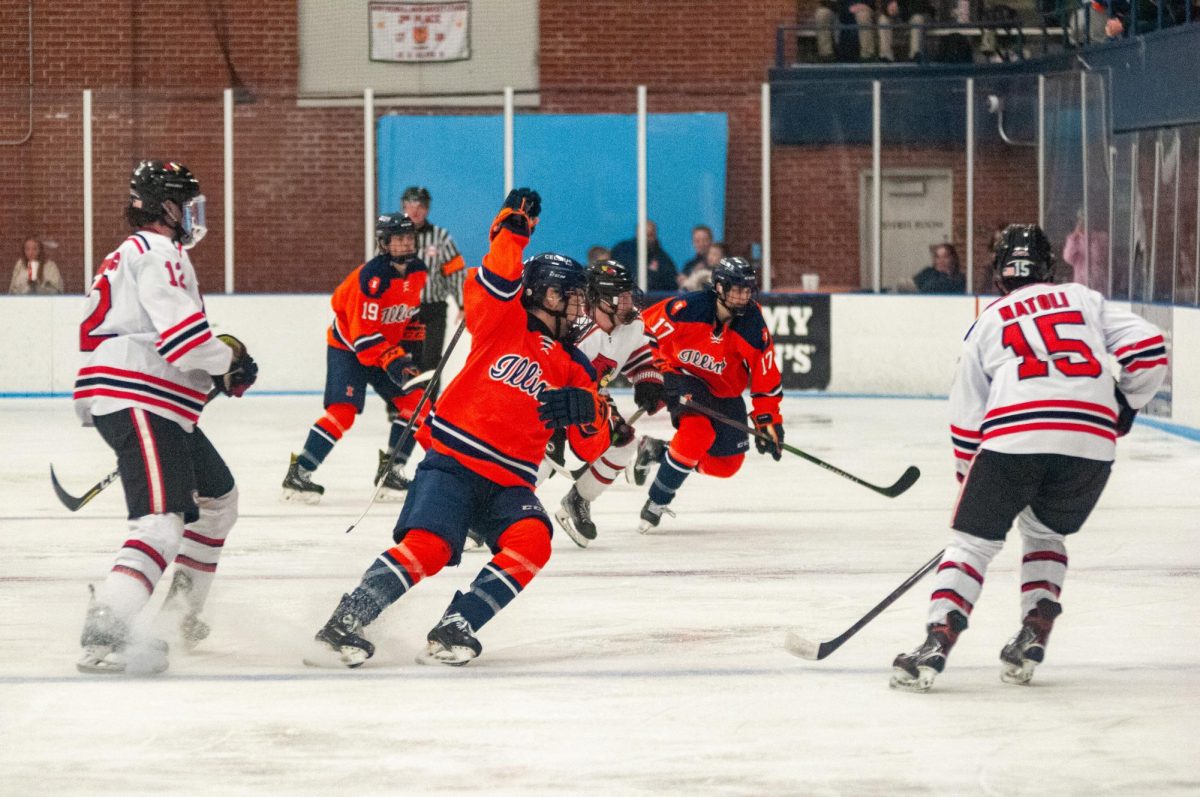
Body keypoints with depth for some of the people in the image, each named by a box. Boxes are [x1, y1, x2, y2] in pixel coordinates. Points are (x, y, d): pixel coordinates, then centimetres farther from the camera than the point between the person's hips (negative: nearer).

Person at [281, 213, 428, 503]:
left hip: (389, 346, 8)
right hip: (348, 347, -8)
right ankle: (299, 473, -16)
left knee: (414, 403, -1)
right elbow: (364, 333, -30)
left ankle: (391, 469, 10)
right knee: (343, 411, -20)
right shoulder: (371, 277, -28)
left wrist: (412, 345, 10)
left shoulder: (417, 271, -4)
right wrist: (393, 362, -36)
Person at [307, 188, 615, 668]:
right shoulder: (504, 322, 8)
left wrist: (585, 409, -10)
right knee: (427, 545, -26)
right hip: (451, 463, -5)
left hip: (508, 483, 5)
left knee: (531, 540, -25)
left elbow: (594, 445, 10)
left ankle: (453, 630, -23)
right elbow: (493, 284, -12)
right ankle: (342, 625, -22)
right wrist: (512, 231, -19)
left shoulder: (574, 370, 18)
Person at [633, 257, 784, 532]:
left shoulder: (754, 328, -16)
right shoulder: (687, 309, -26)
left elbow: (766, 380, -9)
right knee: (698, 430, -32)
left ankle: (656, 451, 20)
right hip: (681, 375, -5)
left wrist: (769, 422, -10)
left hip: (725, 390, 5)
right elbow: (646, 330, -13)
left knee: (726, 464, 2)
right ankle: (656, 503, -19)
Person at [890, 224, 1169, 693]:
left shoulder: (987, 322, 21)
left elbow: (966, 419, 20)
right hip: (1092, 440, 2)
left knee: (974, 540, 9)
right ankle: (1033, 637, 13)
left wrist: (971, 482, 31)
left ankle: (938, 641, -8)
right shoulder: (1086, 300, 23)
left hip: (1014, 436, -2)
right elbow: (1149, 349, 11)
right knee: (1044, 533, 26)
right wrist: (1126, 406, 26)